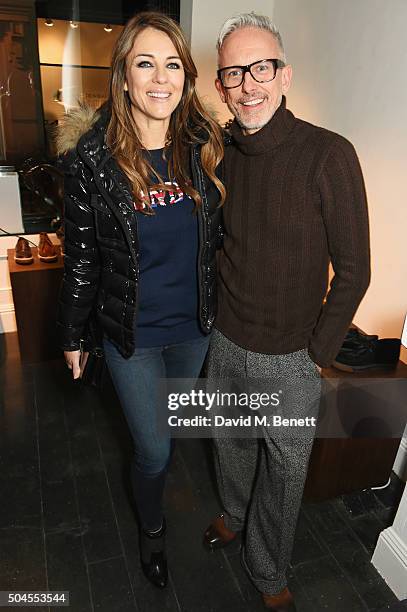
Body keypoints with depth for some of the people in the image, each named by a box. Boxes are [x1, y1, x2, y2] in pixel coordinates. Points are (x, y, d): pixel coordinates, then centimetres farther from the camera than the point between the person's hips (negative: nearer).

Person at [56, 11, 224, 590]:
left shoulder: (205, 146, -5)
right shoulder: (92, 157, -14)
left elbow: (219, 234, 5)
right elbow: (81, 257, -7)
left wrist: (219, 305, 9)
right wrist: (73, 336, 0)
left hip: (195, 326, 4)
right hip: (132, 334, -3)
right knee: (154, 450, 11)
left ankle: (151, 468, 64)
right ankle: (151, 528, 45)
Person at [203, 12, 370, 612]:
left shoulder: (328, 155, -17)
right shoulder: (219, 154, -2)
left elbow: (353, 270, -13)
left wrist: (317, 354, -10)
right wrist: (215, 314, 7)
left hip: (291, 357, -3)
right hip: (225, 343, 4)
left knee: (285, 470, 15)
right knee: (231, 443, 25)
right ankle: (234, 512, 57)